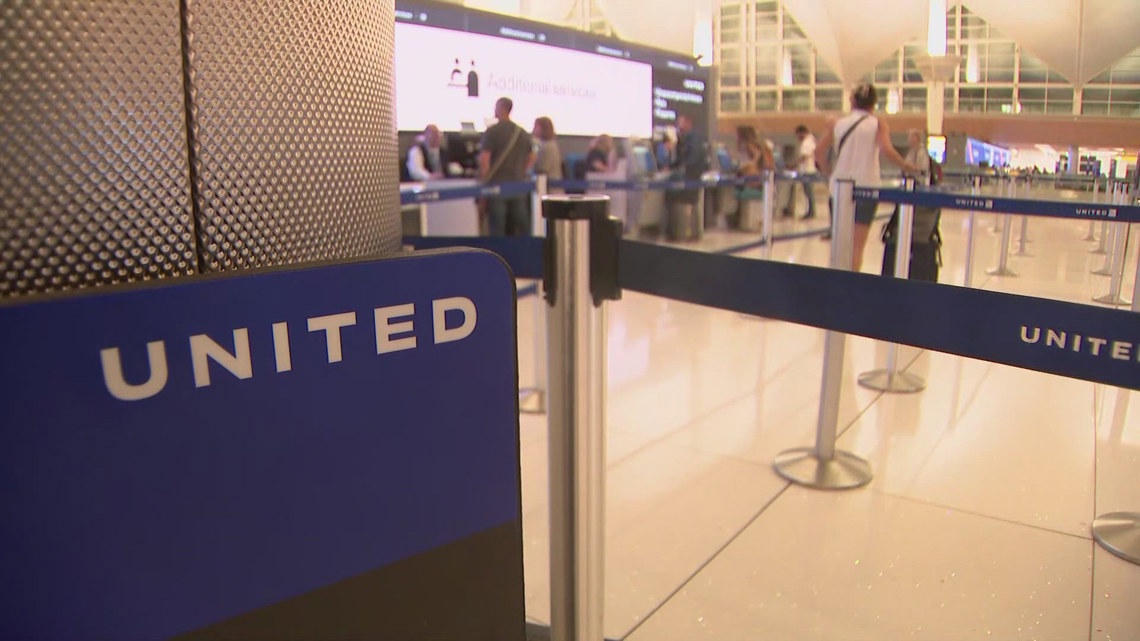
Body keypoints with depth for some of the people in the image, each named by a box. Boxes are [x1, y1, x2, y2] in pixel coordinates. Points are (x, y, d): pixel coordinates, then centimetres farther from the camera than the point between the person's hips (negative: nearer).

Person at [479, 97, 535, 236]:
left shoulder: (492, 131, -8)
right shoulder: (522, 133, 10)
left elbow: (484, 159, -13)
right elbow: (532, 158, 15)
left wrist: (483, 178, -2)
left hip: (497, 184, -5)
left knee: (497, 228, -2)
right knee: (521, 227, 7)